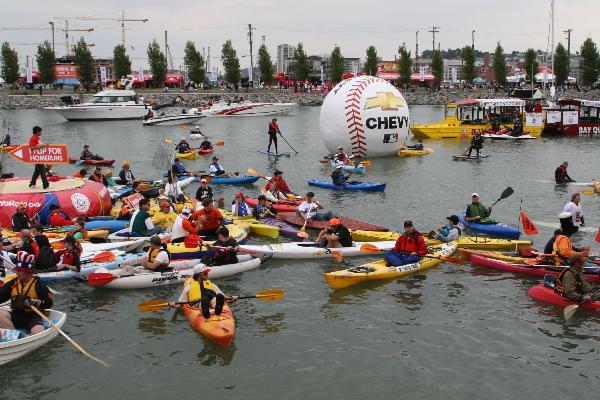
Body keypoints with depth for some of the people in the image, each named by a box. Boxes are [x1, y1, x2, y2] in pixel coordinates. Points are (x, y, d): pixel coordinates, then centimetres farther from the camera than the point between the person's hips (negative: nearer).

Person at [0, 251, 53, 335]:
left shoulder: (38, 284, -4)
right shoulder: (13, 283, 9)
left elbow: (49, 302, -9)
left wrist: (35, 302, -23)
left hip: (33, 316, -4)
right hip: (16, 316, 4)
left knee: (38, 333, -33)